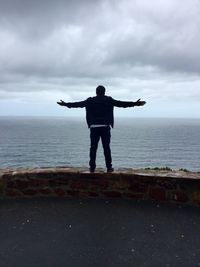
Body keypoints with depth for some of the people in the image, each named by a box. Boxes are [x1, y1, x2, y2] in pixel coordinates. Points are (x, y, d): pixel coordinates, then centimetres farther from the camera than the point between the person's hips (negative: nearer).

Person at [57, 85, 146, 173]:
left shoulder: (90, 101, 6)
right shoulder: (109, 100, 3)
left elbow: (78, 104, 11)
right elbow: (121, 103, 1)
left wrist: (66, 104, 22)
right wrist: (135, 103, 6)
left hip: (94, 128, 1)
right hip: (105, 127, -1)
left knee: (93, 148, 6)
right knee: (106, 148, 3)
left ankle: (92, 167, 9)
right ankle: (109, 167, 6)